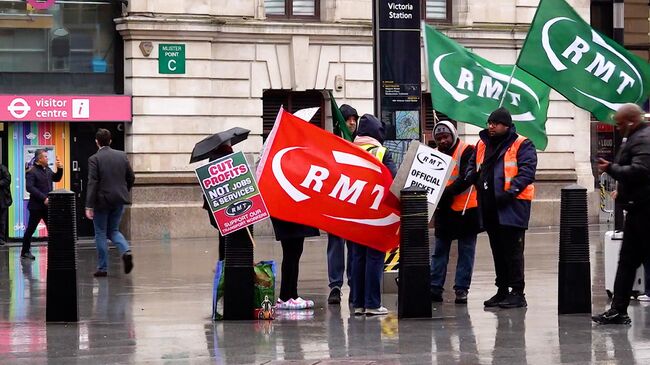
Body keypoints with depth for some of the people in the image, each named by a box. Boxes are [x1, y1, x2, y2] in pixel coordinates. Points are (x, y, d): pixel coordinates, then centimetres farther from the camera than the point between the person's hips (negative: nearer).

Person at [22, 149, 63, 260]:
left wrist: (60, 169, 3)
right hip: (36, 206, -7)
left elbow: (56, 178, 23)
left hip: (47, 205, 7)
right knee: (31, 229, 4)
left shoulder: (47, 169, 10)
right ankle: (25, 252, 15)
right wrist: (43, 198, -25)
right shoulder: (31, 172, -13)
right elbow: (30, 188, -22)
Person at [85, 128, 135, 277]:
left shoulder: (94, 159, -11)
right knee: (113, 230, 18)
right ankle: (126, 251, -10)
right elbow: (131, 177, 8)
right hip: (119, 200, 4)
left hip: (102, 201, -4)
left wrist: (89, 206, -17)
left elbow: (92, 183, -16)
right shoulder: (122, 155, 4)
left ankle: (102, 268, 8)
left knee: (101, 233, 7)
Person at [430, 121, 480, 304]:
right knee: (439, 250, 7)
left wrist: (446, 192, -25)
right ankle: (435, 287, 10)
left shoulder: (466, 151, -8)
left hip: (465, 209, -5)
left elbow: (466, 179, -18)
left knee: (466, 251, 2)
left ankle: (461, 289, 5)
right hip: (443, 210, 5)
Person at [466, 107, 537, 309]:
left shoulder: (521, 145, -5)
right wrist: (470, 178, 5)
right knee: (497, 250, 13)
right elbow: (473, 166, 27)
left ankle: (517, 292, -3)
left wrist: (511, 191, -24)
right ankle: (502, 291, 21)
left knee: (512, 250, -7)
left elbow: (527, 171, -14)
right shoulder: (482, 145, 17)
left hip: (512, 206, -7)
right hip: (489, 207, 7)